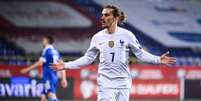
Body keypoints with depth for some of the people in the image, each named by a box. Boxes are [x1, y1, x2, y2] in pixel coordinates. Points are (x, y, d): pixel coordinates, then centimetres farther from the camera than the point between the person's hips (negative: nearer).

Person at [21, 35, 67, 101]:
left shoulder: (46, 50, -6)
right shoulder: (55, 51, 16)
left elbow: (40, 63, -16)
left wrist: (27, 69, -12)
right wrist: (63, 79, 15)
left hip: (48, 78, -8)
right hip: (54, 77, 8)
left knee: (51, 95, -20)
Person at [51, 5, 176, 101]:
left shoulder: (127, 35, -2)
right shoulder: (98, 37, 3)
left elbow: (141, 53, 3)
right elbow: (88, 58, 10)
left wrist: (158, 59, -10)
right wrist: (66, 65, 5)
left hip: (123, 83, 0)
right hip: (105, 83, 0)